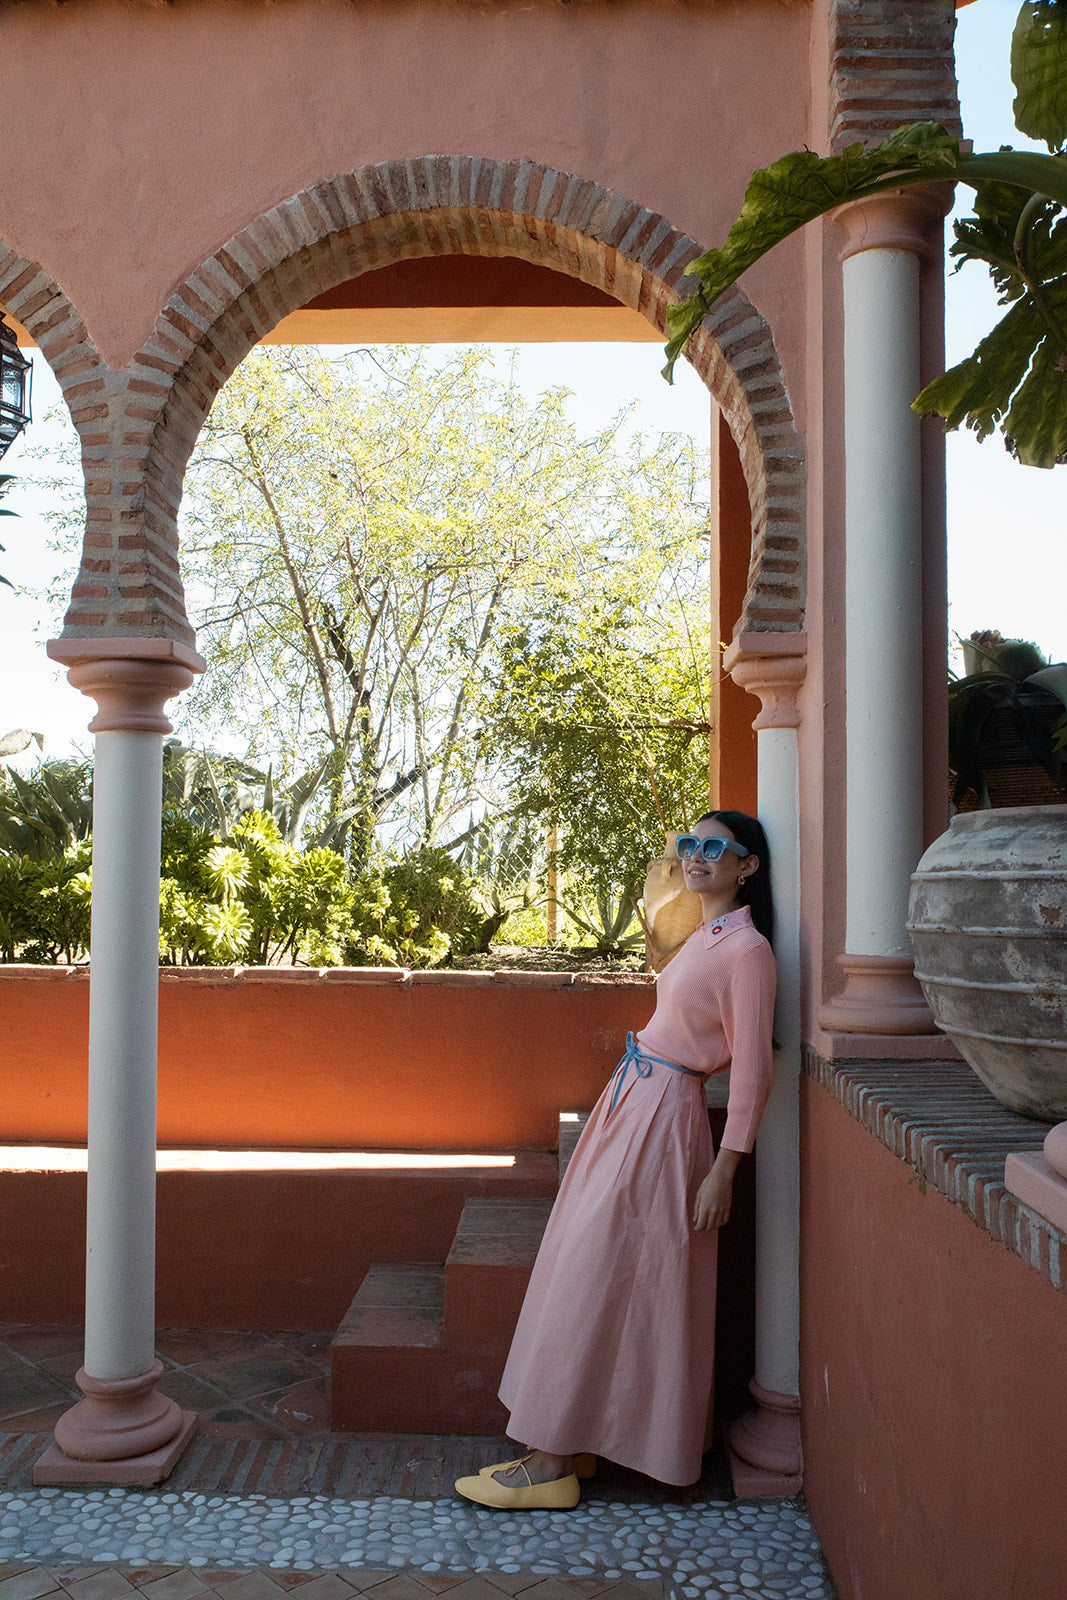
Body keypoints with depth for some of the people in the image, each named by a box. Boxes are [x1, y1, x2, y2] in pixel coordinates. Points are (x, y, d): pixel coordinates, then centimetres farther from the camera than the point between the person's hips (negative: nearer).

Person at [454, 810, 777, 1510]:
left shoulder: (747, 949, -14)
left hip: (661, 1114, -9)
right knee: (585, 1268, 12)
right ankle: (568, 1444, 23)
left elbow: (752, 1070, -15)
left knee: (597, 1278, -4)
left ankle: (553, 1465, 8)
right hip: (630, 1102, 9)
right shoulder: (704, 937, 13)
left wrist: (723, 1169, -15)